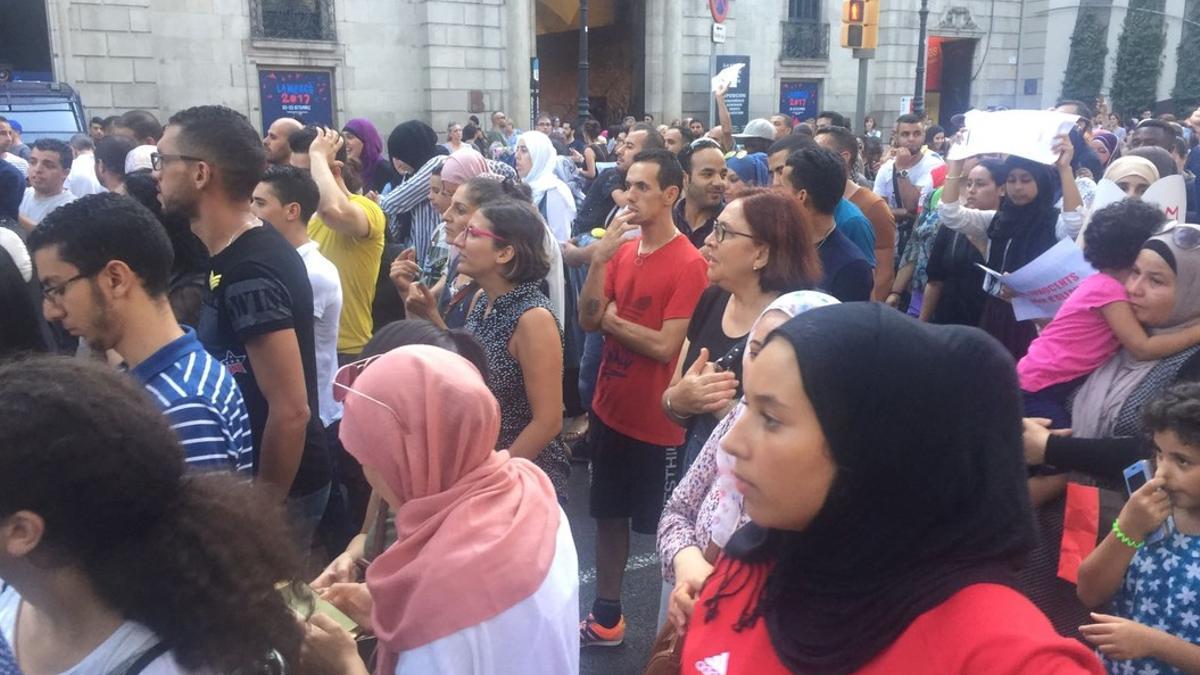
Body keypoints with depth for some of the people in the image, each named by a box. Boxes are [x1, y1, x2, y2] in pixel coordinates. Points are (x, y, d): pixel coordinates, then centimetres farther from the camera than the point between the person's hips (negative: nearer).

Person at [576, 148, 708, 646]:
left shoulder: (688, 264, -17)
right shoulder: (621, 251, 4)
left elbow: (665, 347, -23)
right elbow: (587, 321, -2)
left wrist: (612, 318, -9)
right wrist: (599, 259, -14)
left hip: (657, 423, -7)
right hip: (608, 410, 7)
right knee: (608, 515, 18)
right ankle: (606, 617, 34)